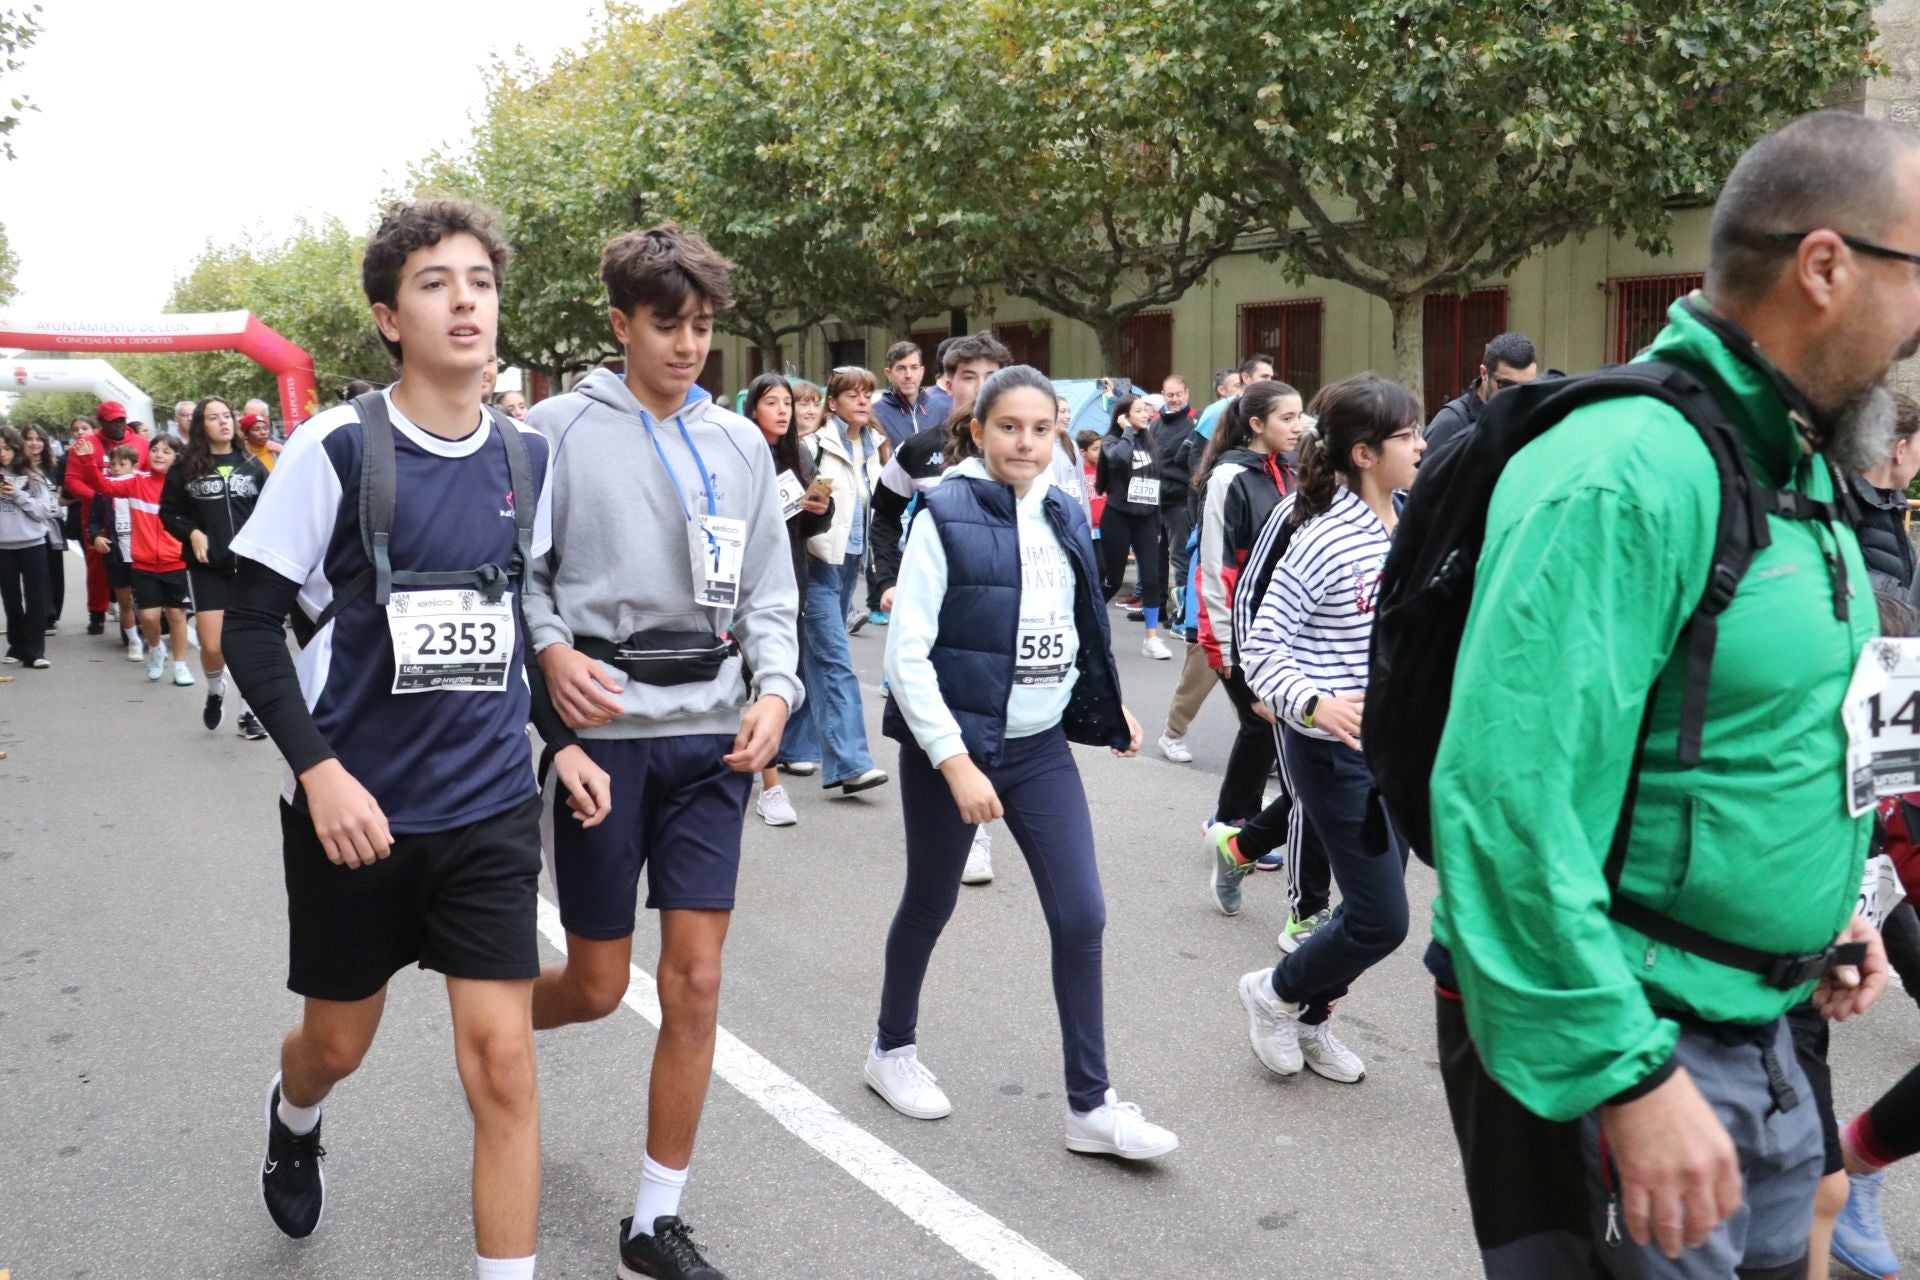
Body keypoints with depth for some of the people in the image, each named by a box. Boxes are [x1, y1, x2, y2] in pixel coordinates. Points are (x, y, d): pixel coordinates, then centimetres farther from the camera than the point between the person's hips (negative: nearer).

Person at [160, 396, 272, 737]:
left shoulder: (251, 464, 5)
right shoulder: (185, 468, 1)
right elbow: (169, 512, 8)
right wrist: (191, 533, -9)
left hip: (249, 565, 1)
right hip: (206, 567, -1)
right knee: (213, 646, -5)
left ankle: (249, 713, 15)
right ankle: (215, 690, 28)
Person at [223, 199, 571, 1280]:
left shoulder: (527, 457, 3)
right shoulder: (338, 448, -9)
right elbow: (252, 622, -7)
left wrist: (561, 738, 8)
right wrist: (318, 769, -17)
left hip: (492, 806, 2)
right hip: (357, 810, -2)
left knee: (502, 1059, -5)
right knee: (340, 1042, 18)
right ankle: (294, 1117, 54)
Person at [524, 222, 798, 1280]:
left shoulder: (739, 443, 8)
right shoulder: (560, 427, -2)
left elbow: (768, 591, 10)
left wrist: (774, 692, -6)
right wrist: (554, 652, -18)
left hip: (712, 735, 3)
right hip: (602, 728, -3)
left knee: (695, 984, 1)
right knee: (599, 985, 7)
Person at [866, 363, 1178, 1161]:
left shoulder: (1064, 518, 3)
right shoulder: (946, 516, -13)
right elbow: (907, 654, -16)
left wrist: (1109, 708, 18)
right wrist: (955, 761, -21)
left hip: (1041, 745, 5)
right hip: (951, 744, -4)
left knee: (1081, 915, 0)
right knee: (930, 907, 13)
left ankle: (1090, 1105, 11)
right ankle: (892, 1049, 38)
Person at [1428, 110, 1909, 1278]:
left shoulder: (1796, 465, 8)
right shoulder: (1624, 477, -24)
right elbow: (1509, 802, -29)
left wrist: (1825, 902, 14)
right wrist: (1629, 1077, -28)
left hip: (1759, 1034, 9)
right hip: (1612, 1042, -9)